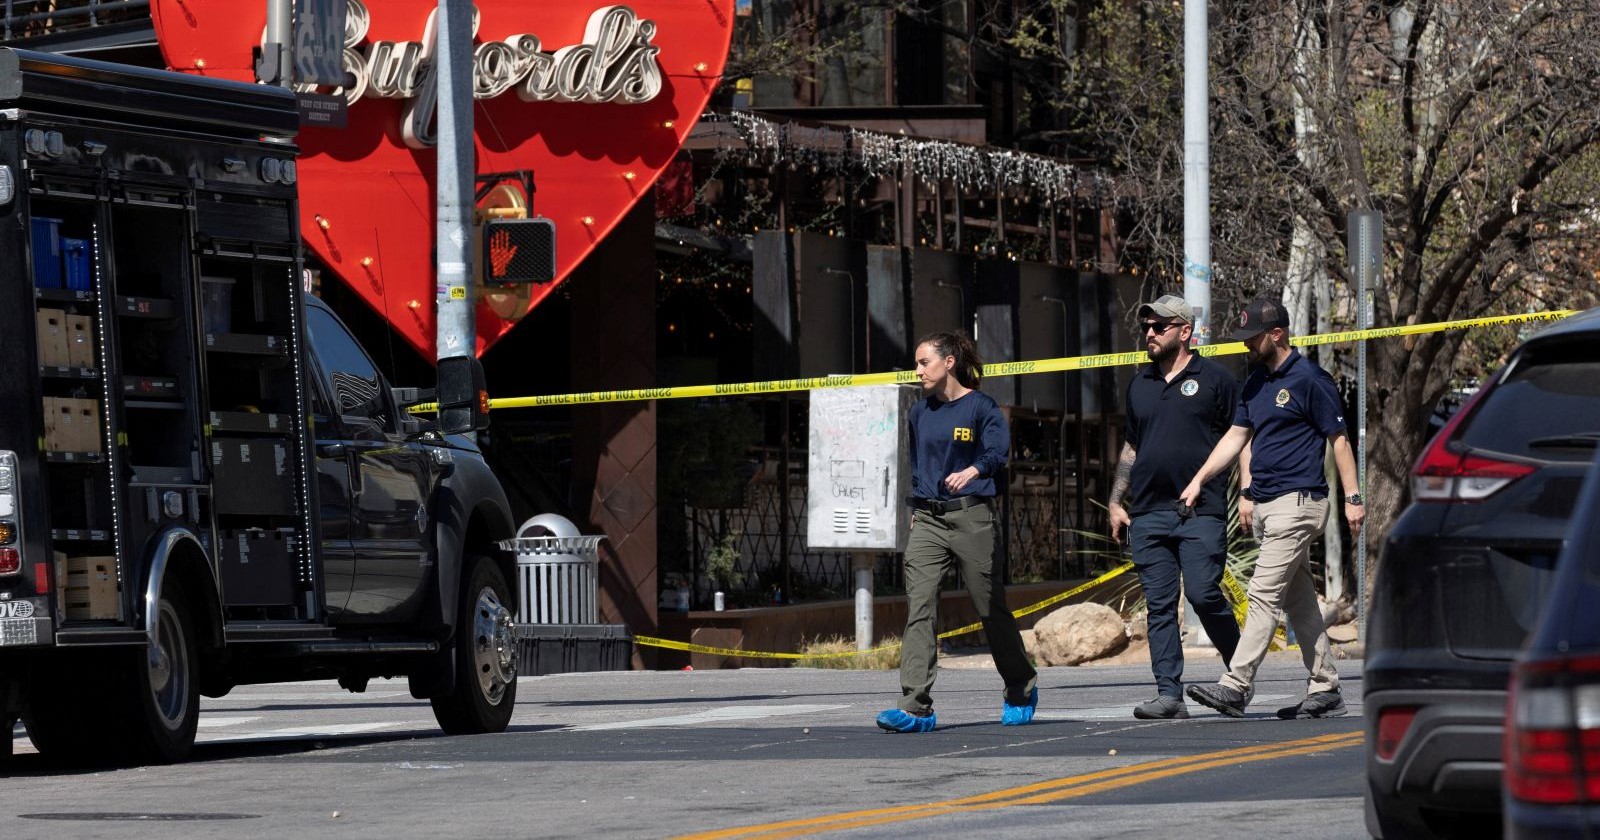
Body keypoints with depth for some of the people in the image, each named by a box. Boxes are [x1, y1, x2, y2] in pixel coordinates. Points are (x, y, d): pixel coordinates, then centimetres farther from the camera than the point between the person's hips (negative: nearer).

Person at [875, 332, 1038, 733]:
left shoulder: (981, 407, -3)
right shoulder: (920, 413, 14)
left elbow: (997, 450, -19)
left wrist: (973, 470, -38)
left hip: (971, 516, -5)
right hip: (928, 520, 5)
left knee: (990, 608, 5)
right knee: (918, 607, -11)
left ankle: (1022, 689, 30)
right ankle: (916, 707, -18)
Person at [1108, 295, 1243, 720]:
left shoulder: (1214, 379, 2)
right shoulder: (1140, 385, 18)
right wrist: (1115, 502, 19)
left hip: (1201, 512, -5)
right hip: (1148, 513, 5)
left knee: (1204, 594, -12)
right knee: (1159, 606, 0)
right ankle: (1169, 695, -1)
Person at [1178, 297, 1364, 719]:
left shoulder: (1309, 379, -9)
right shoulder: (1256, 382, 15)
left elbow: (1339, 439, -7)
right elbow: (1237, 435, 20)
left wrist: (1353, 497, -10)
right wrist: (1199, 479, 12)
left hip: (1297, 502, -9)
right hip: (1264, 504, 9)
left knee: (1264, 594, -13)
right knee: (1298, 599, 10)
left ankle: (1236, 687, -19)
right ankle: (1324, 689, 15)